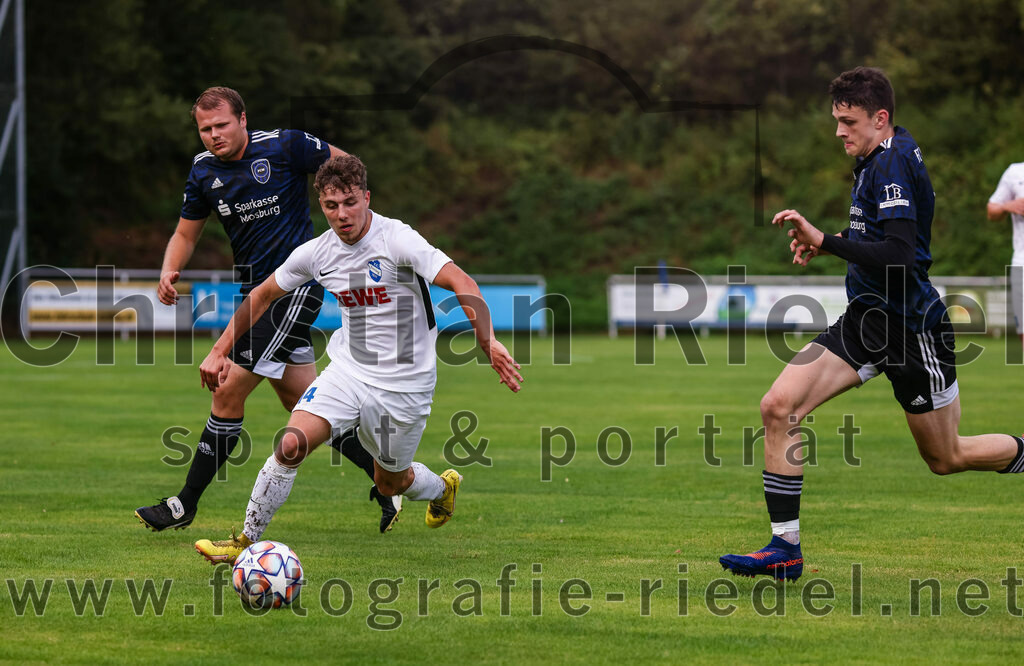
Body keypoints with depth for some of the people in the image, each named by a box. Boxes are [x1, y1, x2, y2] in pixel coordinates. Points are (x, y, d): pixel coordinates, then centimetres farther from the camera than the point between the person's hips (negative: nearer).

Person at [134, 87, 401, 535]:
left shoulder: (283, 146, -12)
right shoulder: (204, 171, 4)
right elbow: (186, 233, 14)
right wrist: (169, 272, -6)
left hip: (297, 287, -7)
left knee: (229, 391, -11)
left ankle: (185, 504, -4)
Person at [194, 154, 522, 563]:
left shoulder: (397, 239, -18)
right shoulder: (315, 253, -3)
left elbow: (461, 284, -26)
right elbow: (263, 295, 13)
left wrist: (488, 341, -39)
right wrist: (219, 351, 10)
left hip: (404, 384, -3)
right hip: (348, 372, 3)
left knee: (390, 483, 12)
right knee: (291, 444, -19)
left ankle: (443, 488, 48)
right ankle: (246, 542, -7)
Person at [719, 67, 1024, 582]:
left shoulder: (892, 164, -20)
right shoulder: (876, 160, 10)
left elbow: (898, 255, -30)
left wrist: (825, 242, -31)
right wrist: (823, 244, 9)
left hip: (912, 327, -9)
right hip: (867, 317, 9)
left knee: (946, 458, 7)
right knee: (778, 407, -9)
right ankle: (785, 548, -6)